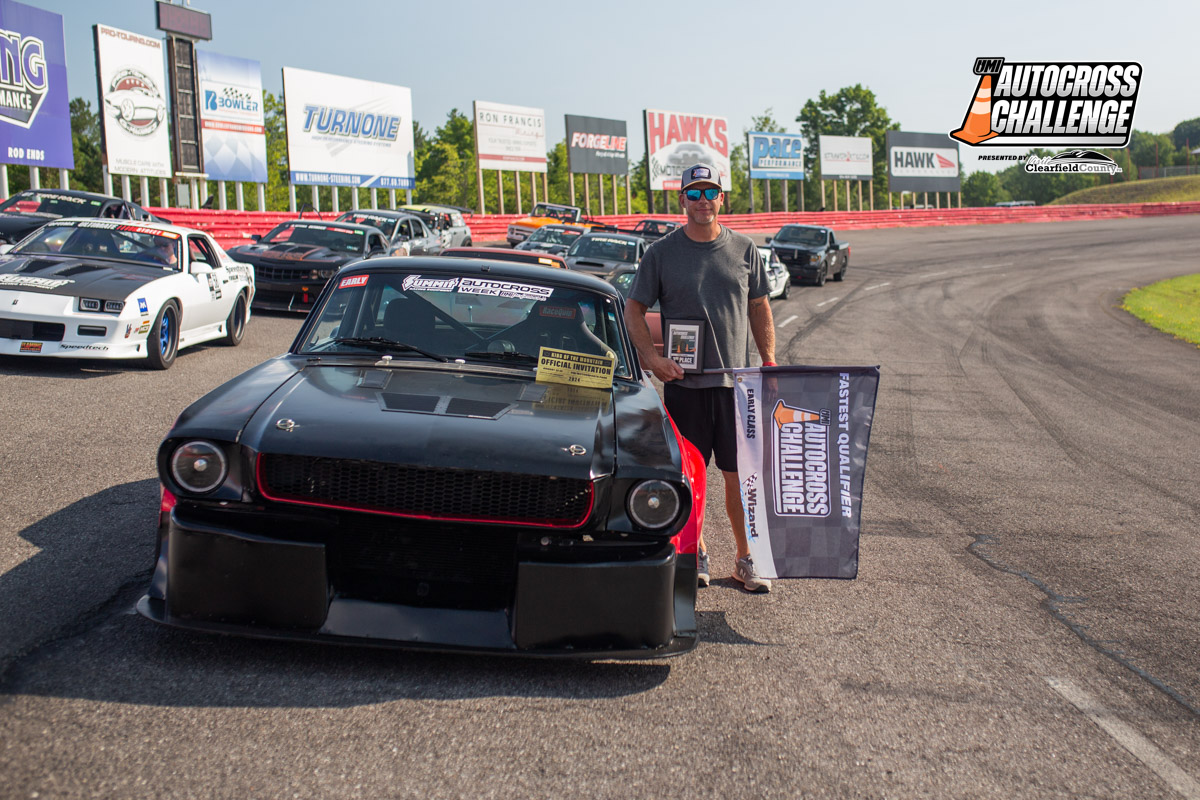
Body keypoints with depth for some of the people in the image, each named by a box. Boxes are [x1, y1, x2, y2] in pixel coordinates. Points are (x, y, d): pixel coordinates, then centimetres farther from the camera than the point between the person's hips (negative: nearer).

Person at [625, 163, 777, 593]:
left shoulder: (744, 249, 8)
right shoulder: (660, 253, 2)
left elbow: (759, 308, 14)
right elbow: (634, 309, 5)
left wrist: (770, 363, 5)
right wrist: (652, 357, -9)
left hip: (735, 380, 1)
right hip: (683, 381, -1)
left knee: (740, 473, 4)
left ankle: (746, 558, 16)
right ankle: (696, 554, 21)